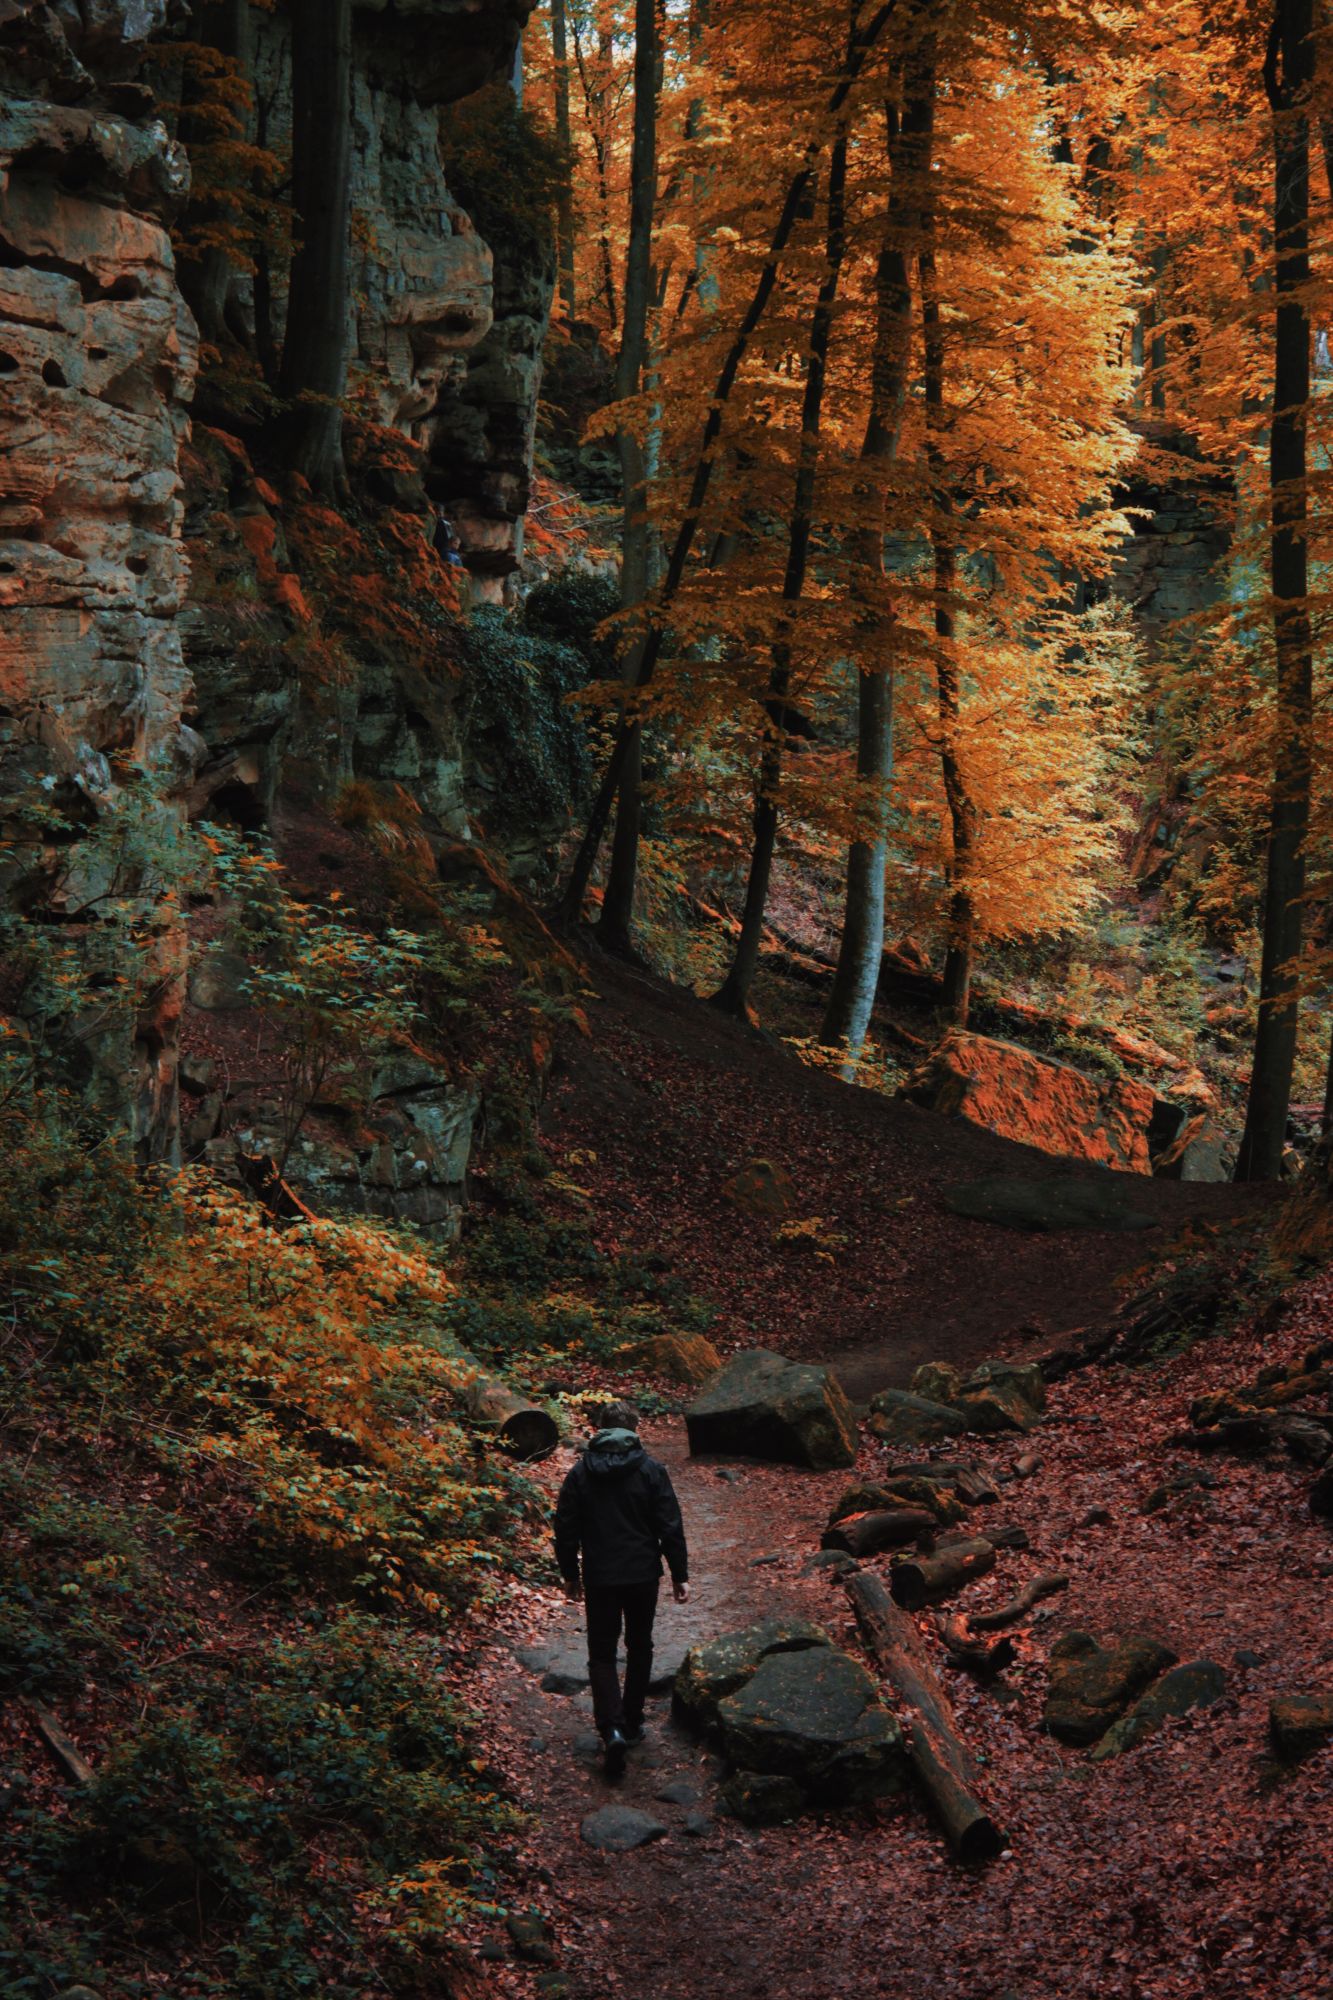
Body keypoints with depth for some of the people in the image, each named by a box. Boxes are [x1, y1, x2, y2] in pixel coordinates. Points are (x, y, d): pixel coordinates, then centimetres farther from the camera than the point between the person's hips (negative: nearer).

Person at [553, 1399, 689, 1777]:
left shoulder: (579, 1474, -2)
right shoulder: (651, 1471, -6)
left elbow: (566, 1530, 2)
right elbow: (670, 1527, -7)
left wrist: (570, 1574, 14)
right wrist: (679, 1574, 2)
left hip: (599, 1578, 0)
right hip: (643, 1576, 0)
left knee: (602, 1653, 6)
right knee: (639, 1648, 18)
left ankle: (612, 1727, -13)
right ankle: (632, 1723, 26)